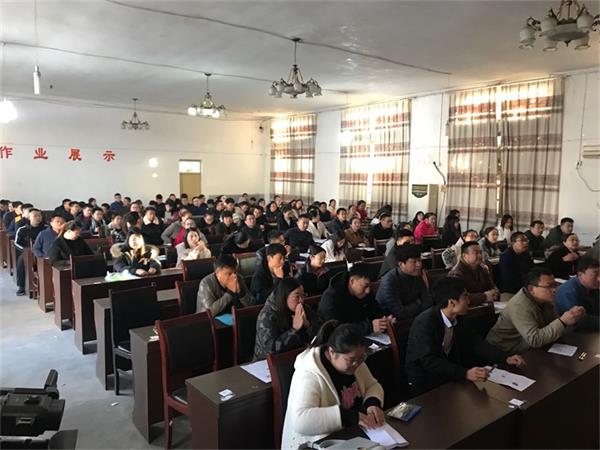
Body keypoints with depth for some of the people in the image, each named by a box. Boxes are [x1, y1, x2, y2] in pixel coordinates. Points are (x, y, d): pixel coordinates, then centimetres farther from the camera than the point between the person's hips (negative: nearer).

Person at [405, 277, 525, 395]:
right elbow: (429, 361, -33)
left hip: (447, 375, 8)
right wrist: (465, 373, -43)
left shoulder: (456, 319, 0)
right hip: (424, 385, -8)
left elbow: (475, 342, 5)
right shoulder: (423, 323, -25)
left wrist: (506, 358, -7)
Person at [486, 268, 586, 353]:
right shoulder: (519, 306, -27)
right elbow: (534, 340, -33)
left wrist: (572, 317, -13)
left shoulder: (544, 299, 0)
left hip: (527, 349, 8)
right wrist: (563, 321, -33)